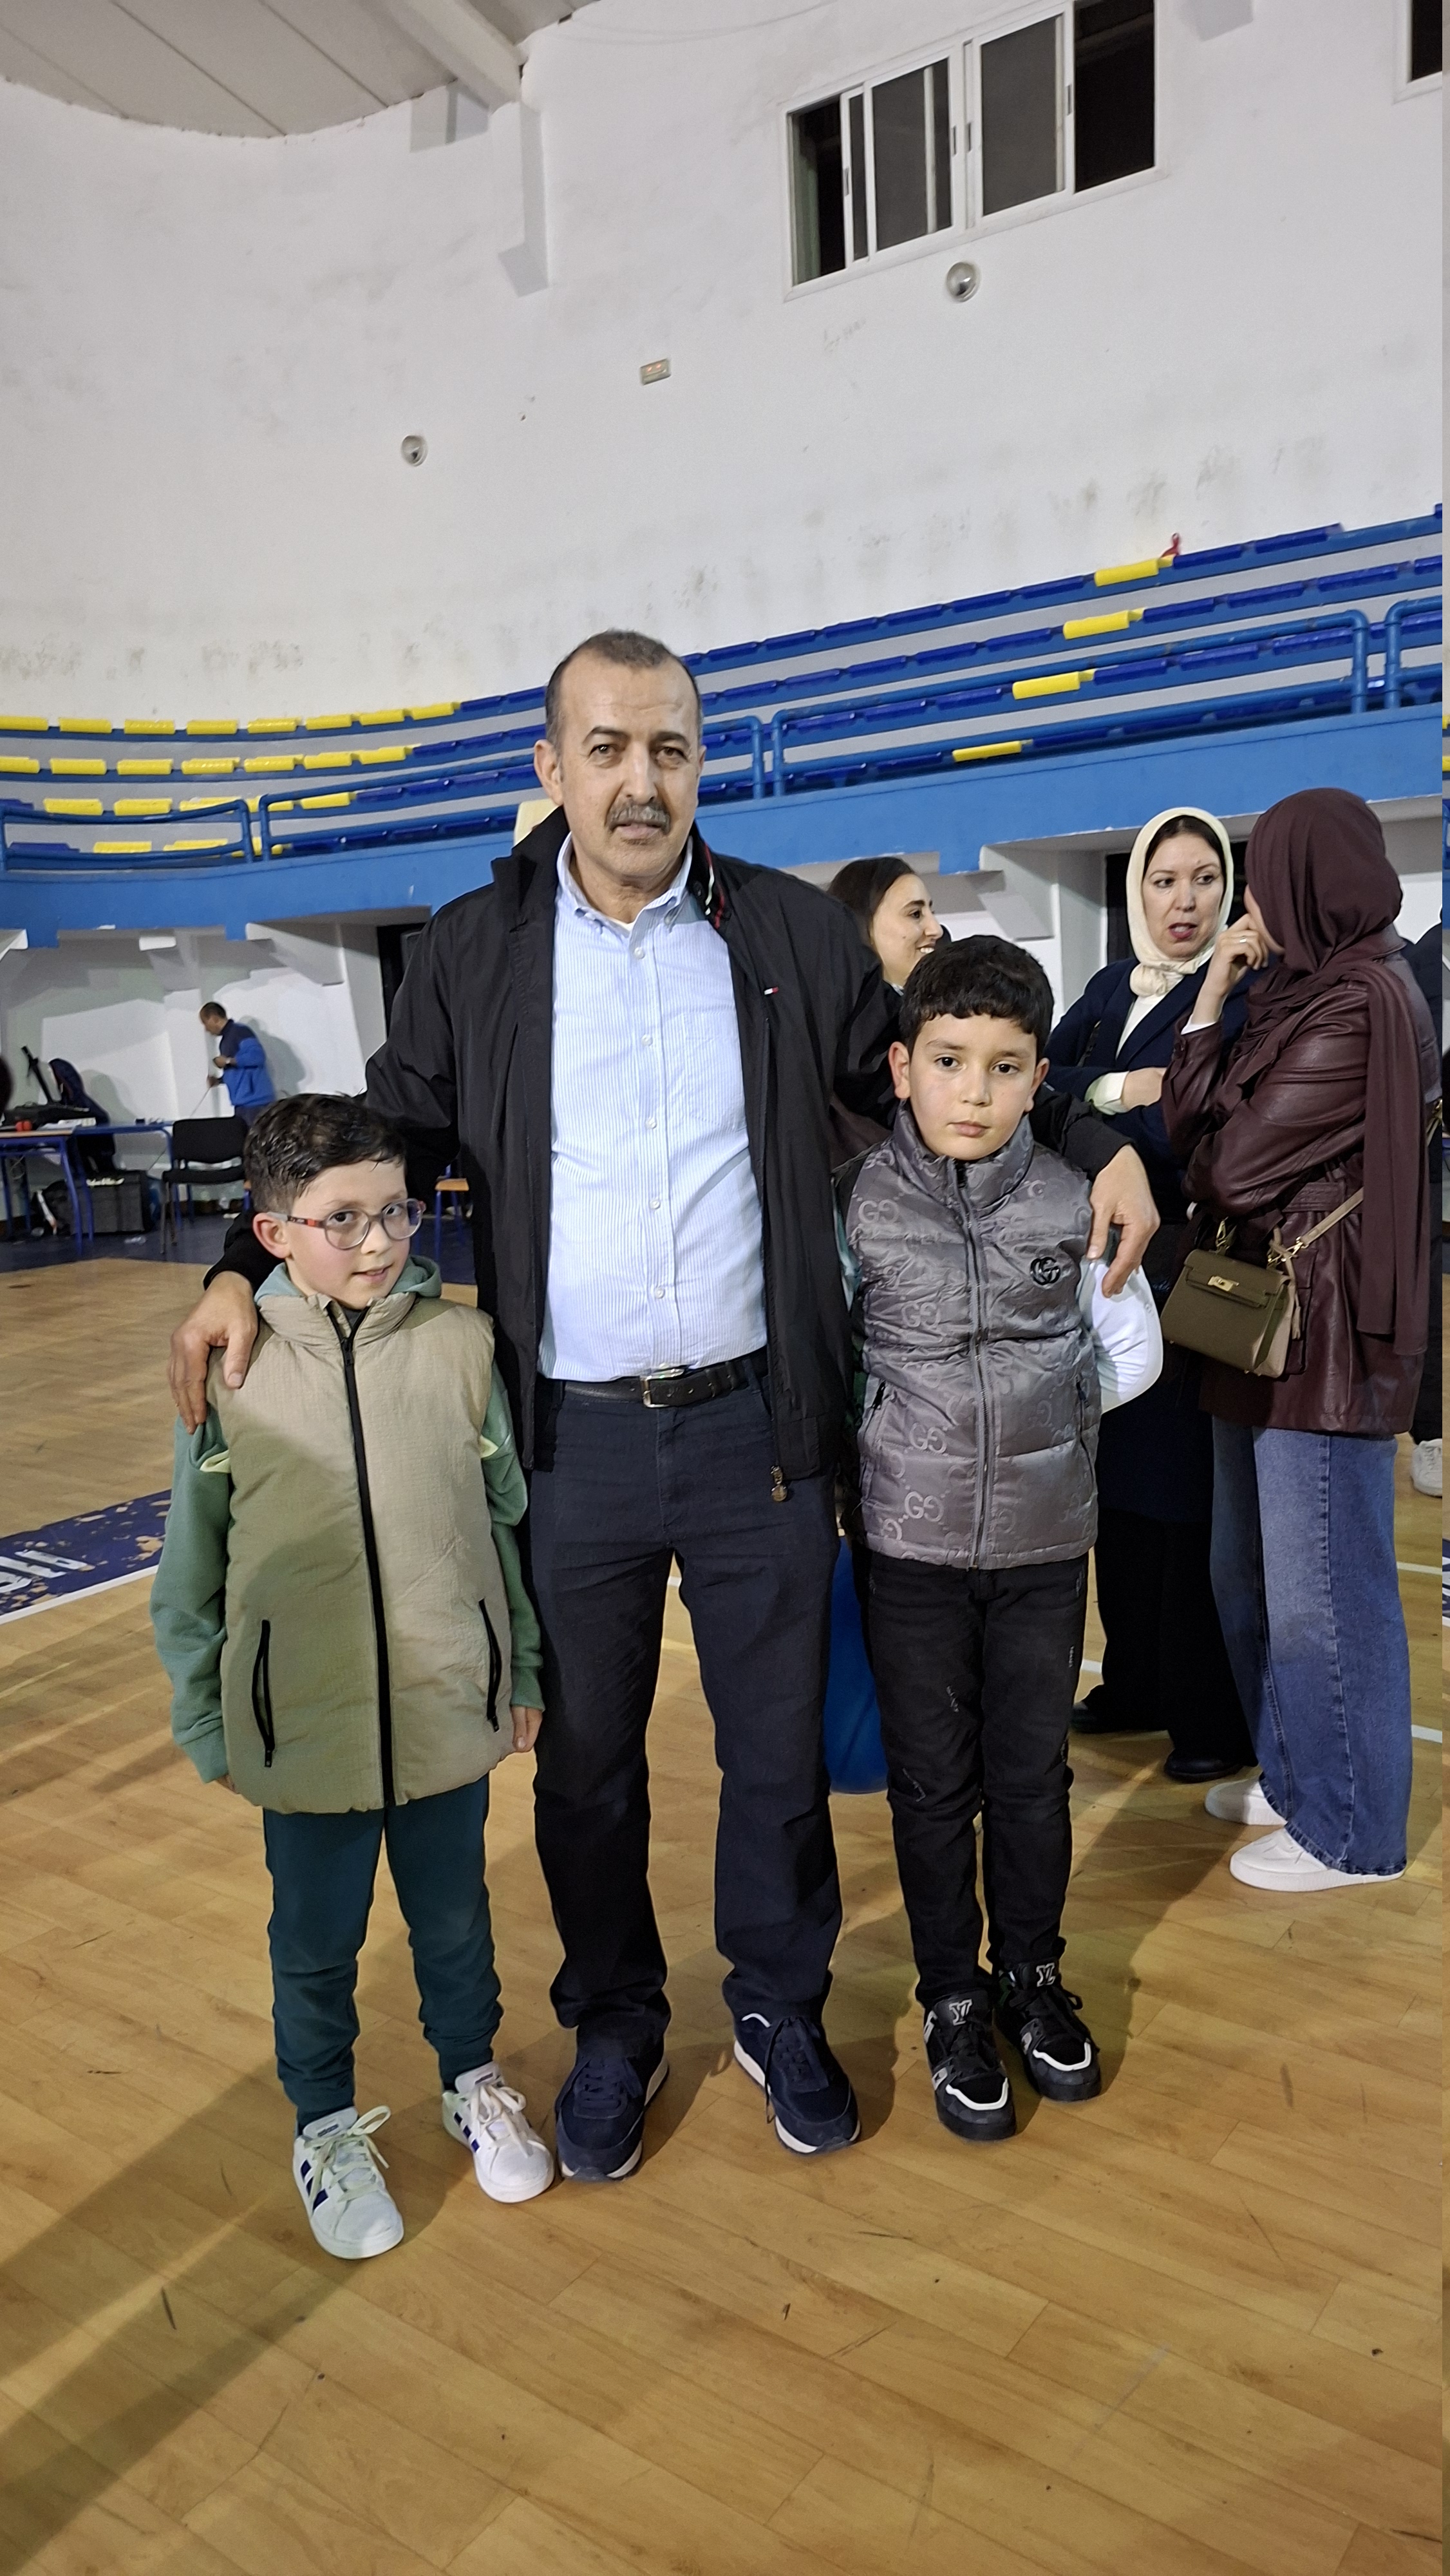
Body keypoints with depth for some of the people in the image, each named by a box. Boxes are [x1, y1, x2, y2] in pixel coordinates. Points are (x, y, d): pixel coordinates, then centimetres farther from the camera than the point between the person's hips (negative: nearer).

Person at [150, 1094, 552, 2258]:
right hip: (302, 1728, -1)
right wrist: (205, 1721, 4)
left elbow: (511, 1520, 1)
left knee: (455, 1918, 21)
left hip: (449, 1710, 1)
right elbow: (193, 1570, -1)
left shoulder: (461, 1344, -9)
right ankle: (327, 2125, 44)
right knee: (316, 1944, 19)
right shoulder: (232, 1369, -11)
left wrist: (524, 1671, 6)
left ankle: (473, 2079, 48)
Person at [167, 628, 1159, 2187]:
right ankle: (613, 2028, 39)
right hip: (571, 1437, 0)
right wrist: (249, 1267, -3)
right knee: (586, 1757, 15)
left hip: (757, 1424, 0)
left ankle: (779, 2010, 39)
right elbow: (392, 1135, 9)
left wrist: (1098, 1148, 2)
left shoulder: (789, 934, 2)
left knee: (778, 1749, 14)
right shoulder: (473, 952, 2)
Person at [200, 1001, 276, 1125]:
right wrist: (218, 1080, 9)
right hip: (241, 1104, 9)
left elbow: (257, 1056, -22)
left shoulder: (239, 1031, -8)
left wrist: (228, 1061, -14)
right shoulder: (225, 1040, 20)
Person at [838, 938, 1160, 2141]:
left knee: (1033, 1775, 15)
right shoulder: (858, 1203, -8)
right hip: (915, 1543, -1)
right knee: (934, 1784, 11)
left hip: (1046, 1540, 1)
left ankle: (1033, 1975, 38)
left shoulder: (1076, 1201, -6)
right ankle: (955, 2001, 31)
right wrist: (908, 1425, -2)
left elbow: (1133, 1355, 5)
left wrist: (1037, 1420, 4)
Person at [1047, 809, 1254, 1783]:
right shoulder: (1111, 987, 13)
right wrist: (1120, 1091, -14)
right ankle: (1138, 1684, 26)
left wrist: (1094, 1101, -14)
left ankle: (1219, 1718, 13)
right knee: (1120, 1484, 12)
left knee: (1190, 1501, -1)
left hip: (1191, 1278, -6)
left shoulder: (1246, 996, -5)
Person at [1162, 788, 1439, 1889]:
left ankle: (1349, 1832, 19)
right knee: (1251, 1574, 19)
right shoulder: (1316, 990, 12)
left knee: (1323, 1590, 3)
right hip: (1265, 1326, 10)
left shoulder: (1354, 1008, -18)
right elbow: (1204, 1129, 7)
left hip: (1320, 1336, -10)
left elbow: (1227, 1166, -16)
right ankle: (1296, 1776, 36)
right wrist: (1215, 1001, 1)